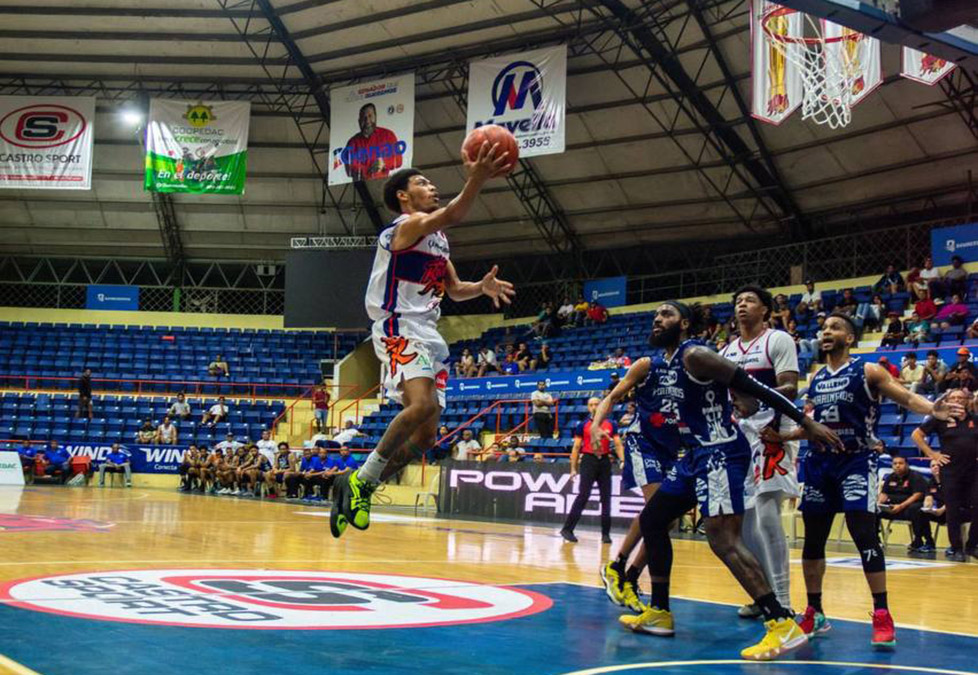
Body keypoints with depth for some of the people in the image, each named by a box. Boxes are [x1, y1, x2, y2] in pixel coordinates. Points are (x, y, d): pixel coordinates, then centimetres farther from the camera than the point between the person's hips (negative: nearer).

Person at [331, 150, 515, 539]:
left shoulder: (437, 238, 21)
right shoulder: (409, 224, -7)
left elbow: (455, 289, 23)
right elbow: (452, 215, -29)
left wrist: (481, 287, 1)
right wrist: (476, 179, -45)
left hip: (428, 335, 9)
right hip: (399, 329, -9)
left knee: (425, 437, 5)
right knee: (423, 404, -31)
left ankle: (358, 488, 14)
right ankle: (360, 480, -19)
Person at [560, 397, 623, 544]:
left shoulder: (611, 425, 8)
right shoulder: (583, 425, 3)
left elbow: (618, 444, 9)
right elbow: (576, 447, 4)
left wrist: (622, 460, -7)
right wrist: (573, 468, -1)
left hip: (605, 461, 3)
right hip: (588, 460, -3)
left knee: (606, 497, 4)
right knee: (583, 496, -11)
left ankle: (605, 533, 11)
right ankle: (567, 529, -7)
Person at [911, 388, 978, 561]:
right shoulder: (941, 419, 1)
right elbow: (916, 435, 2)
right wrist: (932, 454, -2)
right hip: (950, 472, -2)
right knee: (953, 512, 1)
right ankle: (956, 549, 11)